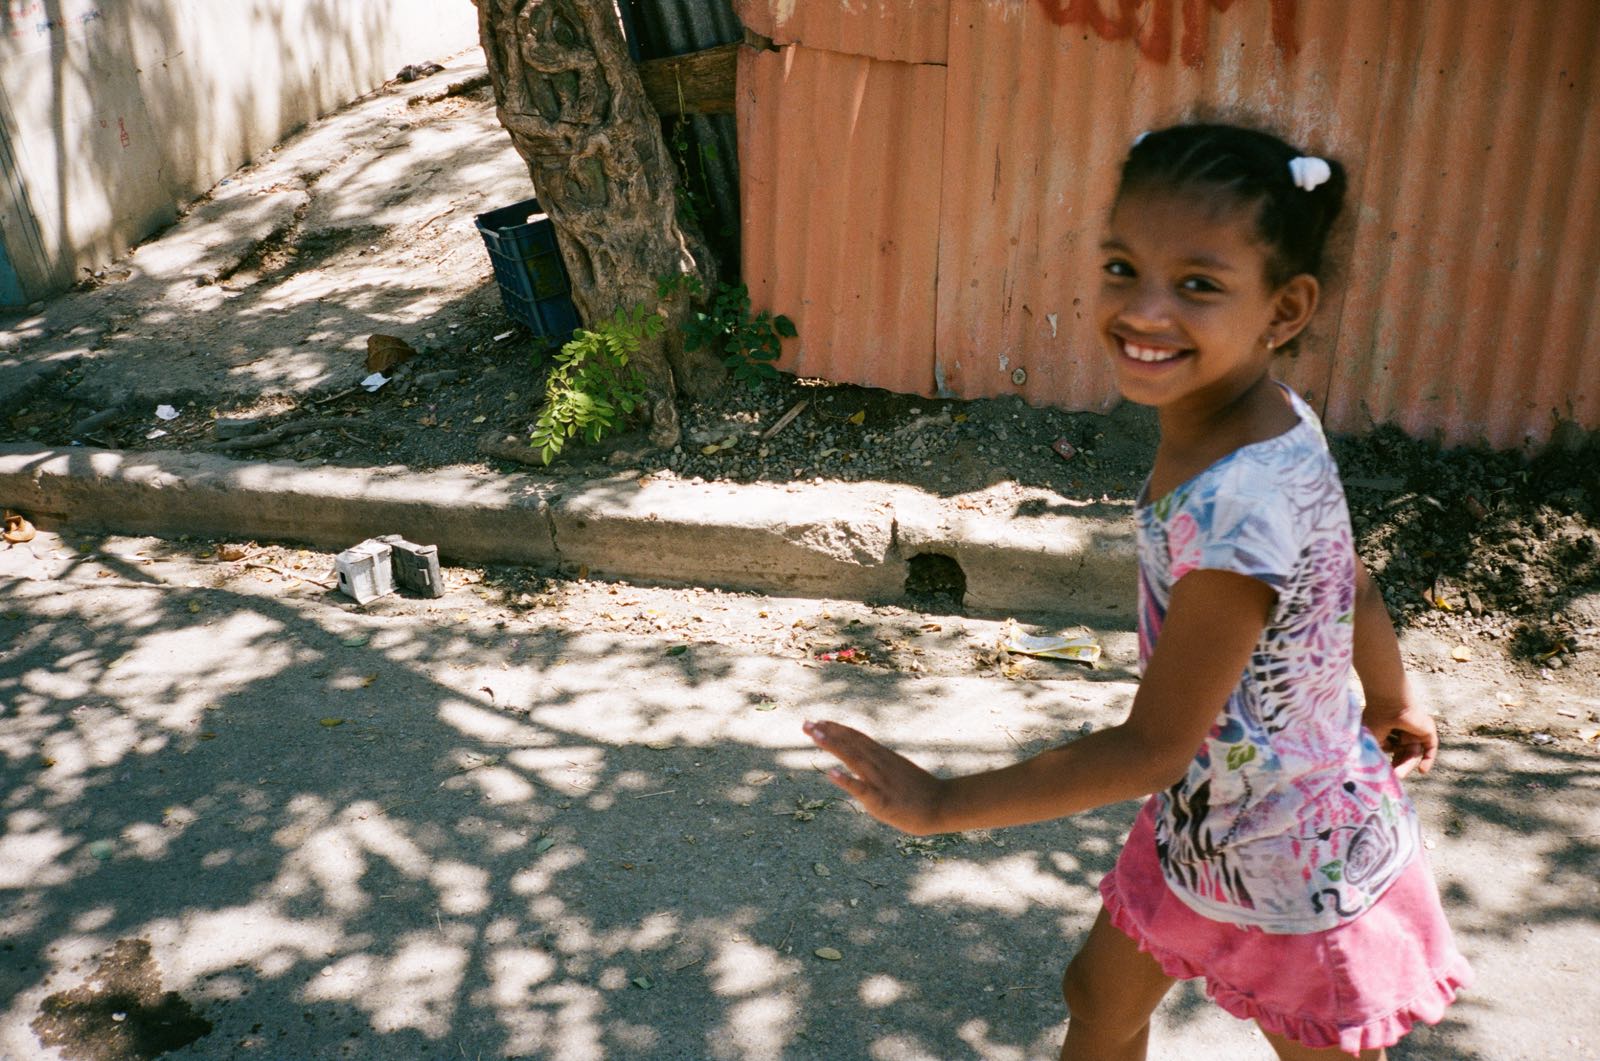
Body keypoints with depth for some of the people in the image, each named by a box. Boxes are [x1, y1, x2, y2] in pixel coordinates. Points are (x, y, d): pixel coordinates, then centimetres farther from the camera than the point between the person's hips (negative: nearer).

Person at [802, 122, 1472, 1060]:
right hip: (1204, 818, 8)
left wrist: (943, 806, -24)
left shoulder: (1237, 507, -38)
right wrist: (1393, 703, 24)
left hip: (1298, 872, -8)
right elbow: (1355, 589, 4)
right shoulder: (1278, 420, -12)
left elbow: (1153, 748, -29)